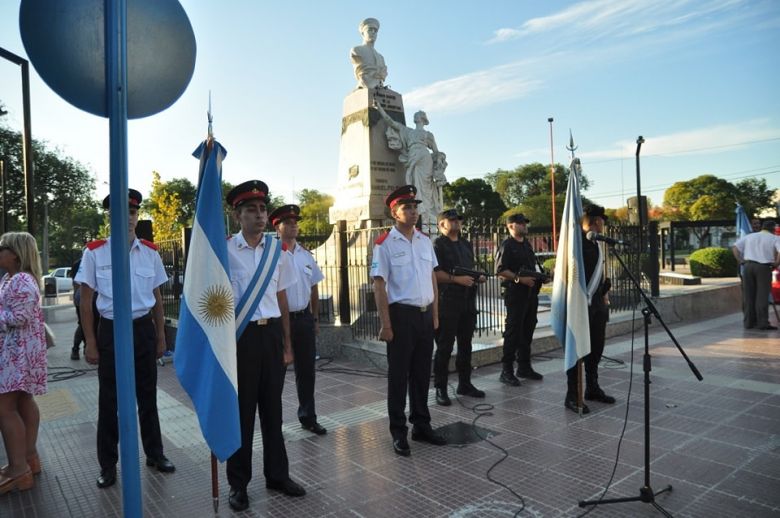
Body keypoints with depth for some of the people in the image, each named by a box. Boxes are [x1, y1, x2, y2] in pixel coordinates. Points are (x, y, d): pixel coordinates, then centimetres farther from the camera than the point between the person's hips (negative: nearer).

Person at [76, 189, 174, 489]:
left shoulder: (151, 252, 2)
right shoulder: (94, 252, -5)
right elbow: (86, 301, -2)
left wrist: (160, 337, 9)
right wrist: (90, 343, -6)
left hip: (144, 329, 2)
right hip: (111, 330, -2)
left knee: (147, 395, 14)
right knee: (109, 399, 9)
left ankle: (154, 453, 30)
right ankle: (107, 464, 26)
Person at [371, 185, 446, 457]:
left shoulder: (425, 240, 9)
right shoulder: (385, 244, -9)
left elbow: (433, 279, 13)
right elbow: (379, 286, -10)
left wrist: (435, 316, 11)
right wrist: (385, 325, -13)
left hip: (426, 315, 6)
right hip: (401, 314, -5)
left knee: (422, 373, 16)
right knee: (399, 375, 6)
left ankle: (421, 425, 32)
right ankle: (398, 432, 21)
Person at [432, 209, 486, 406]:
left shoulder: (466, 245, 19)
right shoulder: (438, 245, -6)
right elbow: (434, 273, -17)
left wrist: (478, 277, 6)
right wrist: (456, 279, -23)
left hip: (468, 301, 8)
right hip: (447, 302, -8)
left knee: (465, 345, 15)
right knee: (444, 347, -2)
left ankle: (464, 384, 26)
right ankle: (440, 388, 6)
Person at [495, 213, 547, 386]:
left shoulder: (527, 245, 18)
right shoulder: (506, 246, -8)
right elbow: (500, 271, -17)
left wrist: (538, 277, 9)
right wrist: (519, 278, -23)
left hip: (530, 292, 9)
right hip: (515, 293, -9)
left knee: (528, 330, 14)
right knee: (513, 332, -7)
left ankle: (524, 367, 24)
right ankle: (506, 371, -1)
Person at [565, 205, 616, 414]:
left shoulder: (597, 243, 15)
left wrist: (604, 293, 14)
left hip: (598, 304, 9)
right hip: (582, 305, -9)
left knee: (596, 348, 16)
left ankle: (592, 388, 30)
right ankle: (572, 396, 4)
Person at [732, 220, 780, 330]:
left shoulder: (749, 236, 16)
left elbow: (735, 248, 13)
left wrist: (741, 261, 12)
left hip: (748, 266, 3)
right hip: (764, 267, -3)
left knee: (748, 295, 7)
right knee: (762, 296, -1)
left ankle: (748, 322, 12)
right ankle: (763, 323, -1)